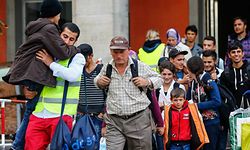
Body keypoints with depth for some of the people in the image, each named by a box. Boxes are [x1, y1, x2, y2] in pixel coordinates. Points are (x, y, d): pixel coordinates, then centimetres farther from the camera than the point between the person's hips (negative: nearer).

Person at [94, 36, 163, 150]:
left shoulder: (141, 67, 1)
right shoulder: (106, 68, 7)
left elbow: (159, 79, 11)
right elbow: (97, 80, 27)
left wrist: (147, 82, -8)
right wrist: (99, 82, 4)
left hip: (139, 119, -1)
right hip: (114, 121, 1)